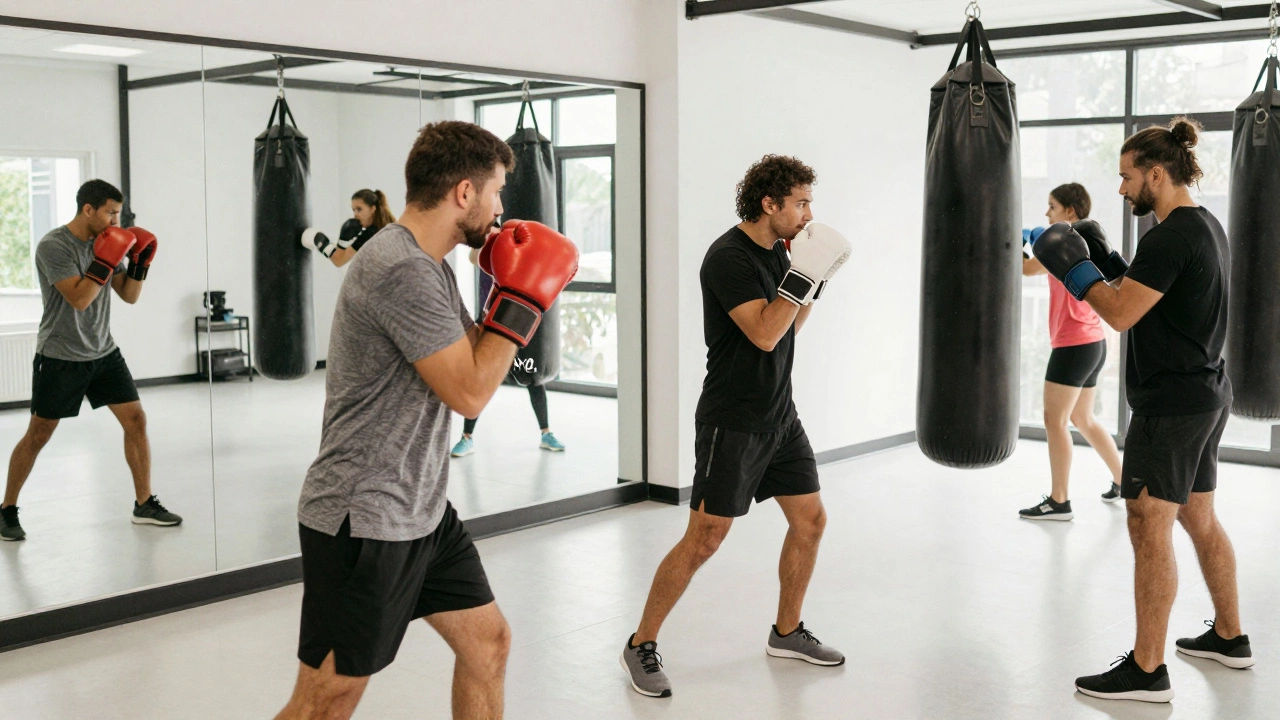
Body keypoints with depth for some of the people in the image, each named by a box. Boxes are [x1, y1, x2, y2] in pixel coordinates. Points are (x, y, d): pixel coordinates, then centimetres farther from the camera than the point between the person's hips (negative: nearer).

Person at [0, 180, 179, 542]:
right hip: (60, 358, -6)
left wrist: (140, 262, -8)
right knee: (38, 435, 2)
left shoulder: (105, 242, 3)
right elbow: (78, 299, -25)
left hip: (103, 352, 6)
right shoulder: (53, 246, -16)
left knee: (136, 419, 0)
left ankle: (144, 504, 9)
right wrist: (106, 260, -26)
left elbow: (130, 295, 7)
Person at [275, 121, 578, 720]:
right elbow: (469, 391, -22)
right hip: (364, 521, -10)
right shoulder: (401, 270, -22)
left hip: (422, 511, 10)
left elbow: (466, 356, 17)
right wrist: (523, 299, -14)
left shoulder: (427, 264, 11)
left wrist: (513, 290, 7)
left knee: (487, 641, 16)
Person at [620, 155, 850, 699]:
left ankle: (787, 633, 29)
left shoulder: (777, 251, 9)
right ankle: (641, 645, 7)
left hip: (779, 417, 9)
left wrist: (819, 277, 7)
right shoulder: (728, 257, -18)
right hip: (732, 423, -9)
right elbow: (765, 333, -26)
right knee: (704, 539, -7)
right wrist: (804, 271, -25)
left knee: (810, 520, 11)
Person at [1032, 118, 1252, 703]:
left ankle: (1147, 670, -2)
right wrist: (1107, 263, 8)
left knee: (1148, 526, -7)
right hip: (1205, 394, 10)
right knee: (1198, 518, 20)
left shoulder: (1171, 237, -19)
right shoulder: (1205, 226, 12)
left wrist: (1073, 268, -8)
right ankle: (1229, 637, 33)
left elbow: (1122, 314, -21)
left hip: (1171, 402, -10)